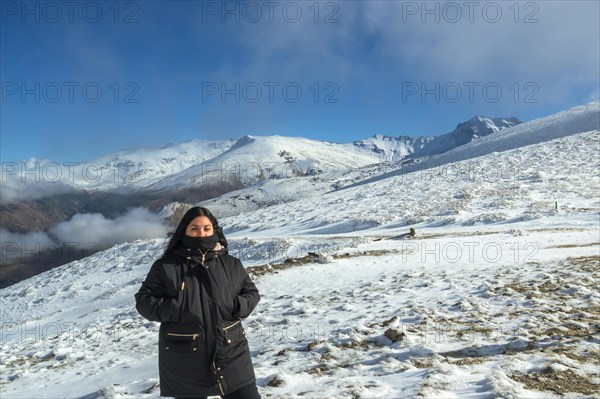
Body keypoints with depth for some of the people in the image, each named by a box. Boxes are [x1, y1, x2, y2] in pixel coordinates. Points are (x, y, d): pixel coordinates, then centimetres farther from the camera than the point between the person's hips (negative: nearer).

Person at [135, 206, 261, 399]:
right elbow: (144, 300, 0)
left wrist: (237, 306, -9)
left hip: (231, 354, 2)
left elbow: (251, 293, 13)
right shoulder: (166, 266, -2)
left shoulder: (231, 264, 5)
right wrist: (174, 309, -17)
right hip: (185, 363, -1)